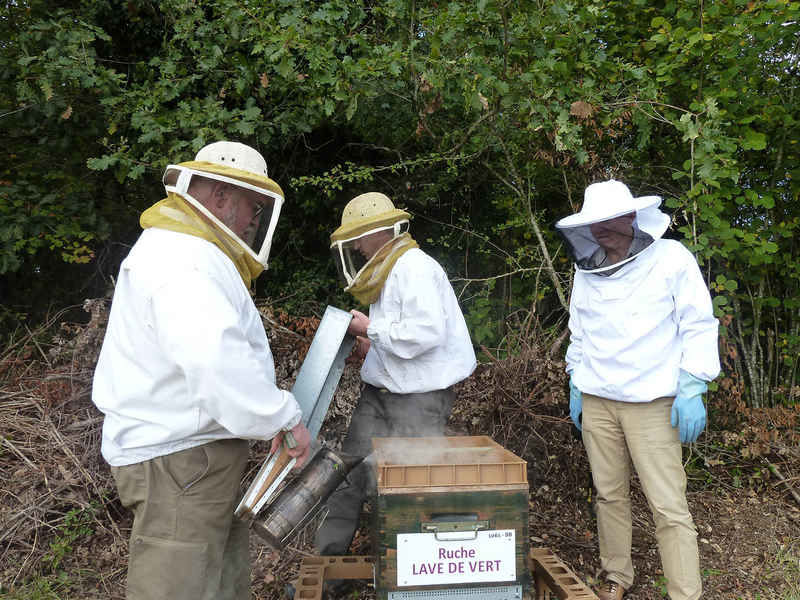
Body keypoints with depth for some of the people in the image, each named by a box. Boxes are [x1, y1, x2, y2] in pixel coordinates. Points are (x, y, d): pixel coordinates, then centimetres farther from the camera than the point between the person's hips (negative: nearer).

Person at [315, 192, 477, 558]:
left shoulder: (415, 268, -16)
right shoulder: (386, 272, 15)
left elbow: (427, 332, -27)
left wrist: (371, 329, -17)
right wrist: (371, 347, 8)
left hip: (419, 398, -9)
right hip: (379, 392, 9)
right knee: (349, 473, 9)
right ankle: (328, 558, 22)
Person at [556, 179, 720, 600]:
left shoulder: (670, 258, -4)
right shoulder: (586, 271, 9)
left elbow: (698, 326, -5)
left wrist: (692, 389, -12)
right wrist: (575, 387, 15)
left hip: (651, 403, -4)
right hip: (596, 402, 4)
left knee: (668, 505, -5)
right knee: (609, 494, 12)